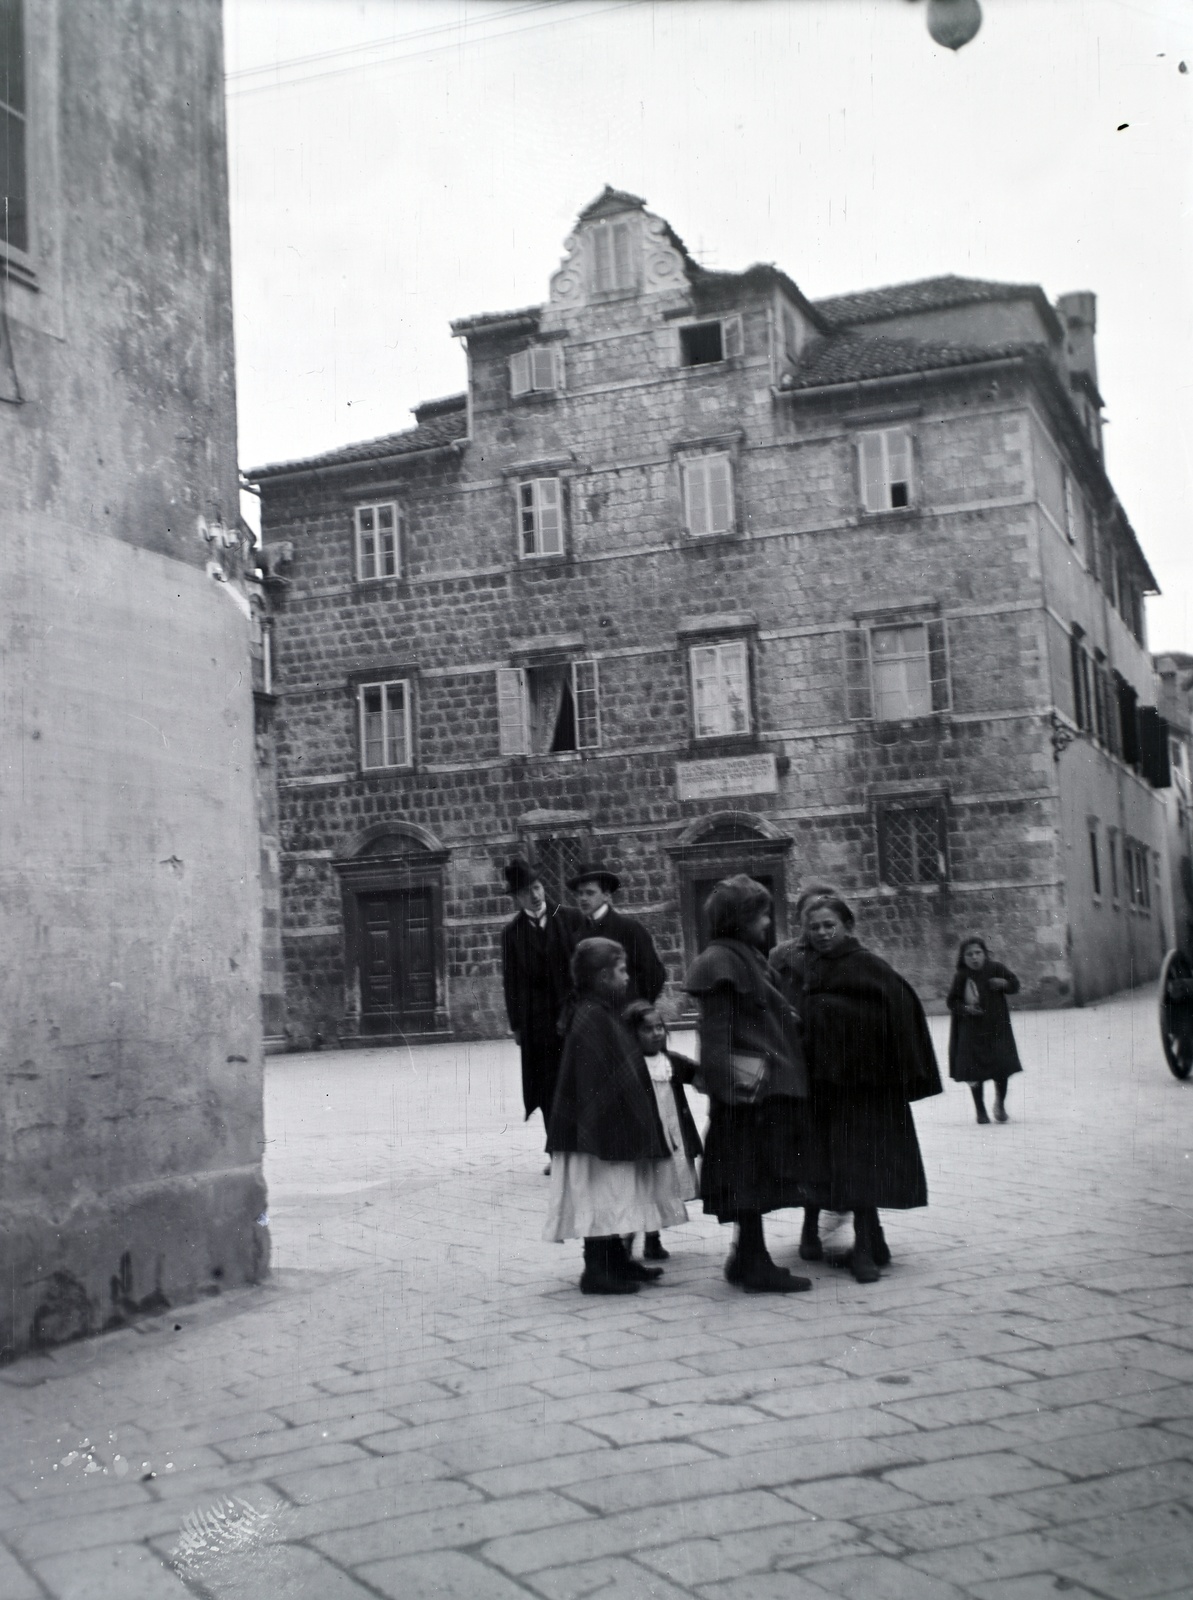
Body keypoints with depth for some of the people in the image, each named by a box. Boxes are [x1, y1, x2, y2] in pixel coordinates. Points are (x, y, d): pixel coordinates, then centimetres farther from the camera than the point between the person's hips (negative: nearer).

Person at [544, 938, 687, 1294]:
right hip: (604, 1128, -10)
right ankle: (598, 1271, 0)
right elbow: (599, 1080, -22)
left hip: (614, 1128, 10)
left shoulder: (603, 1015, 13)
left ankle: (614, 1262, 24)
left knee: (611, 1199, 16)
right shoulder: (591, 1019, -18)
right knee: (602, 1196, -5)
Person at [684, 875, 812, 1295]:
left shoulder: (744, 957, 18)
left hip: (767, 1086, 10)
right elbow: (717, 1030, -19)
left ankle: (749, 1259, 20)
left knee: (752, 1178, 13)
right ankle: (754, 1265, 0)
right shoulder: (721, 961, -13)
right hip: (750, 1087, -10)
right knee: (752, 1174, -5)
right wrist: (728, 1080, -23)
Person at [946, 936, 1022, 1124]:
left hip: (997, 1026, 1)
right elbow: (952, 1001, 1)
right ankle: (980, 1110, 20)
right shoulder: (961, 976, -6)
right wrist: (965, 1008, -18)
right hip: (971, 1029, -1)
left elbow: (1015, 985, 8)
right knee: (975, 1073, 2)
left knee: (1002, 1067, -4)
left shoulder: (996, 969, -3)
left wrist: (1004, 984, -13)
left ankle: (1000, 1104, 22)